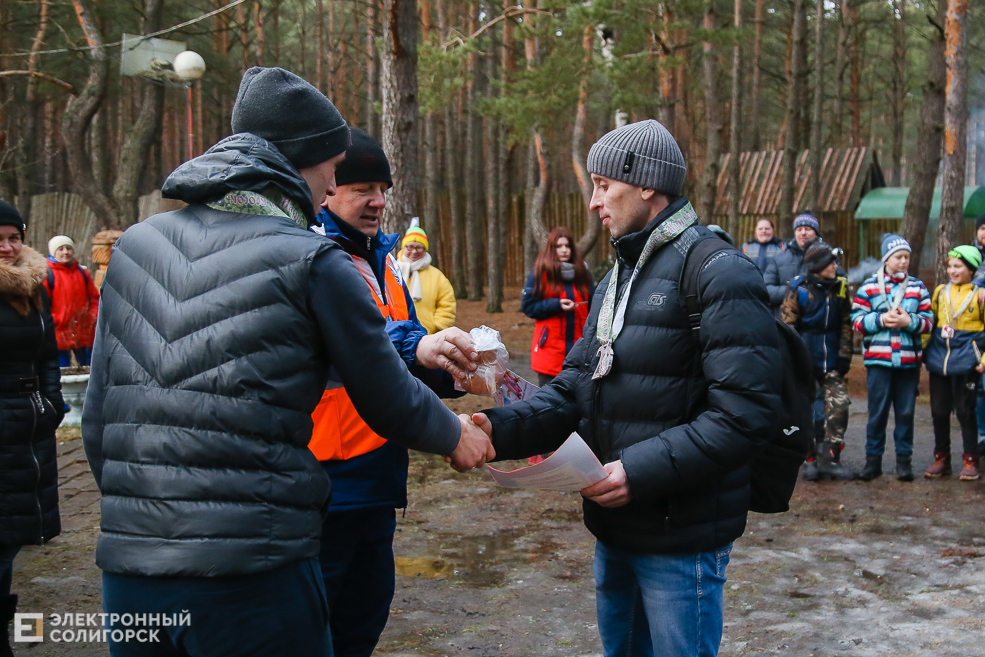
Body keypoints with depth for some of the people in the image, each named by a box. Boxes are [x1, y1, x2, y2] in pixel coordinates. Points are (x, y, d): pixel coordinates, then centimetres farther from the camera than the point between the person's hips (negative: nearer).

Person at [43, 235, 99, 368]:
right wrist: (54, 320, -13)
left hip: (85, 335, 4)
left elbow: (95, 297, 17)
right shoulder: (47, 274, -3)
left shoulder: (82, 273, 12)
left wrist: (93, 316, 4)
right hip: (59, 335, -4)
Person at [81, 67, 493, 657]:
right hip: (252, 570, -6)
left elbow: (98, 418, 12)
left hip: (126, 564, 6)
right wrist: (457, 436, 22)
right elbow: (390, 401, 2)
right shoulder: (313, 263, -8)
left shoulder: (135, 245, 8)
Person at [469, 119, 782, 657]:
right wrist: (501, 427, -8)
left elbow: (745, 411, -22)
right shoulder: (617, 278, 14)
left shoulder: (719, 275, -15)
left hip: (681, 538, -8)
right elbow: (574, 389, 9)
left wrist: (642, 471, -25)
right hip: (614, 531, 8)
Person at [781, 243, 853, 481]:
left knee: (839, 406, -4)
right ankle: (810, 459, 15)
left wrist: (845, 355, 4)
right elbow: (786, 325, -5)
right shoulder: (799, 289, -8)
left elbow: (846, 324, 11)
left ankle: (830, 459, 6)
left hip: (832, 362, 3)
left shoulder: (841, 287, 4)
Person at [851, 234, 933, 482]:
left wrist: (910, 321, -14)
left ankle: (904, 459, 17)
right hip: (878, 359, -2)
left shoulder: (918, 287, 8)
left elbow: (928, 320, 3)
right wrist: (881, 320, -14)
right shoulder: (869, 286, 3)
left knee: (906, 411, 6)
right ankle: (873, 459, 13)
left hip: (909, 359, 2)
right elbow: (857, 319, -1)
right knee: (877, 411, 2)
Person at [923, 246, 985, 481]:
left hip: (966, 363, -4)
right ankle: (941, 459, 20)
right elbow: (930, 322, 18)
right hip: (939, 360, 4)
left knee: (965, 412, 1)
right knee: (939, 411, 7)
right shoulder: (940, 291, 9)